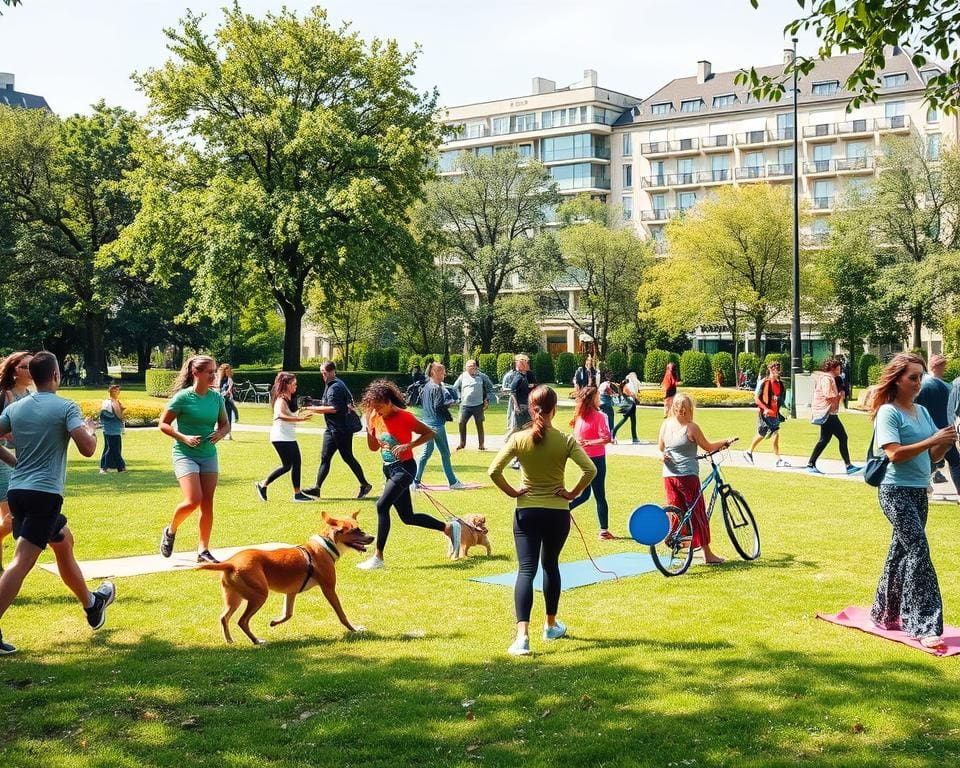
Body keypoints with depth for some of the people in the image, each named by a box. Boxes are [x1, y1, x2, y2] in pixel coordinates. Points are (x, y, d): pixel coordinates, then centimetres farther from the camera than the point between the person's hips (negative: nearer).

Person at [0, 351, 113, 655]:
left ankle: (91, 604, 39)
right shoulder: (66, 407, -9)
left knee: (63, 541, 24)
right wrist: (90, 429, 5)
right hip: (45, 493, -7)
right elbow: (87, 449, -16)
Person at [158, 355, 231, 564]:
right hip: (185, 454, -5)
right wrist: (184, 438, -18)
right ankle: (170, 531, 12)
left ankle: (203, 551, 12)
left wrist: (220, 433, -7)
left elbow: (225, 424, 15)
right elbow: (163, 424, -6)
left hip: (209, 455, 5)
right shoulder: (183, 397, -11)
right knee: (193, 500, -17)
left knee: (207, 503, 3)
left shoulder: (216, 397, 3)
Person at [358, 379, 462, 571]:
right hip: (389, 469, 8)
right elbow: (373, 447, 11)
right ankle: (449, 528, 29)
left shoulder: (404, 417, -16)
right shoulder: (375, 417, 2)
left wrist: (407, 445, -23)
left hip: (404, 468, -8)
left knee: (382, 506, -22)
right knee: (408, 517, 12)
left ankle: (378, 556, -16)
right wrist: (369, 426, -5)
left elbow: (429, 433, -11)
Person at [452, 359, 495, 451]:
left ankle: (481, 445, 14)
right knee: (461, 423, -1)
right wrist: (460, 398, 9)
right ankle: (462, 443, 14)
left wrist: (487, 400, 5)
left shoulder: (482, 376, -1)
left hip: (478, 405, -1)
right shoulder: (462, 376, 3)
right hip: (465, 405, 1)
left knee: (479, 424, 5)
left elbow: (490, 387, 10)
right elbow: (455, 387, 17)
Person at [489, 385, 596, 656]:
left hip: (526, 512, -1)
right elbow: (590, 469, -16)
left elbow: (494, 471, -13)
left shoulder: (518, 439, -8)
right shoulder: (565, 440, -8)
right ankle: (551, 625, 35)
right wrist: (574, 493, -4)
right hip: (557, 512, 1)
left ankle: (522, 634, -22)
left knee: (526, 570, -5)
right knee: (551, 566, 21)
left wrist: (512, 492, -1)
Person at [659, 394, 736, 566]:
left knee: (676, 511, 15)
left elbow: (660, 448, 11)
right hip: (688, 474, -5)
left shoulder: (665, 424, 3)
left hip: (669, 475, 5)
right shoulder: (691, 427, -13)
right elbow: (708, 447, -3)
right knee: (698, 513, 3)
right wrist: (726, 441, 8)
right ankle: (707, 554, 8)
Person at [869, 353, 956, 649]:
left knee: (902, 551, 14)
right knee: (919, 550, -16)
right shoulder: (888, 412, -10)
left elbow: (932, 457, 13)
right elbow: (895, 454, -21)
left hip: (919, 491, 8)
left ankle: (886, 614, 27)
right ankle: (924, 627, -16)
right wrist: (932, 440, -23)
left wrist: (946, 443, -7)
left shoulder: (922, 412, 13)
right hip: (896, 491, -8)